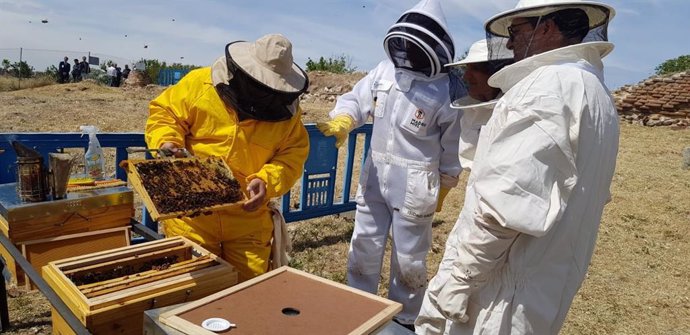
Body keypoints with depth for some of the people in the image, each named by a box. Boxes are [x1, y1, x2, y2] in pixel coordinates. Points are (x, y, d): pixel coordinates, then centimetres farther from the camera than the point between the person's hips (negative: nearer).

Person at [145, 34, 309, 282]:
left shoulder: (286, 109, -1)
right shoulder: (200, 83, -6)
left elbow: (293, 155, -1)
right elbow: (164, 112, 2)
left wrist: (268, 181, -18)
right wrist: (166, 142, -17)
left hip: (248, 218, 1)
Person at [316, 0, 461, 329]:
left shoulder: (446, 92, -12)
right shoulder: (384, 71, 0)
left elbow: (451, 151, -4)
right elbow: (356, 100, 0)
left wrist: (441, 193, 3)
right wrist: (341, 122, -24)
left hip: (414, 187, -4)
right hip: (374, 177, 5)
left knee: (408, 259, 11)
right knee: (363, 247, 16)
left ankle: (405, 320, 33)